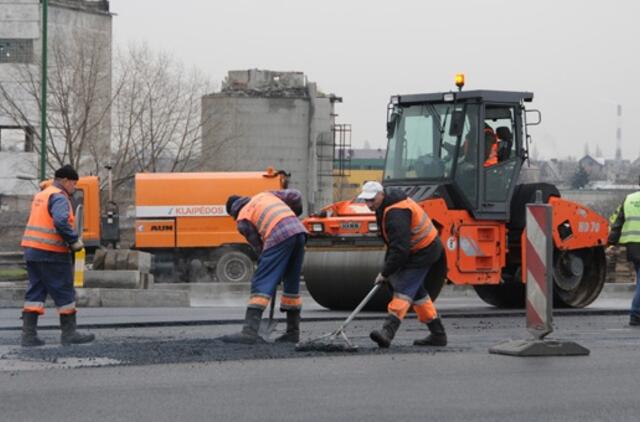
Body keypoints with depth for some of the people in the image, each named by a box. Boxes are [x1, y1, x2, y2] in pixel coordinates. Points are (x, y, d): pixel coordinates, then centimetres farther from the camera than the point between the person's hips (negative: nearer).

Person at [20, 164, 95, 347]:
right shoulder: (59, 197, -11)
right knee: (65, 294, 1)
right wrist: (75, 241, -16)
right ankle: (69, 333, 6)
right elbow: (61, 222, -28)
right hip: (52, 254, -9)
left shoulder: (40, 196, 19)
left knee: (35, 293, 8)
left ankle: (29, 334, 3)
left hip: (32, 250, 9)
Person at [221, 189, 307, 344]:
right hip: (299, 230, 6)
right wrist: (294, 213, 41)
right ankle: (293, 332, 20)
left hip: (279, 236, -6)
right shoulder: (265, 195, 31)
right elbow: (295, 196, 23)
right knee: (292, 284, 16)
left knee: (261, 283, -6)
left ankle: (249, 332, -17)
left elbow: (259, 245, 13)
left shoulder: (242, 220, 15)